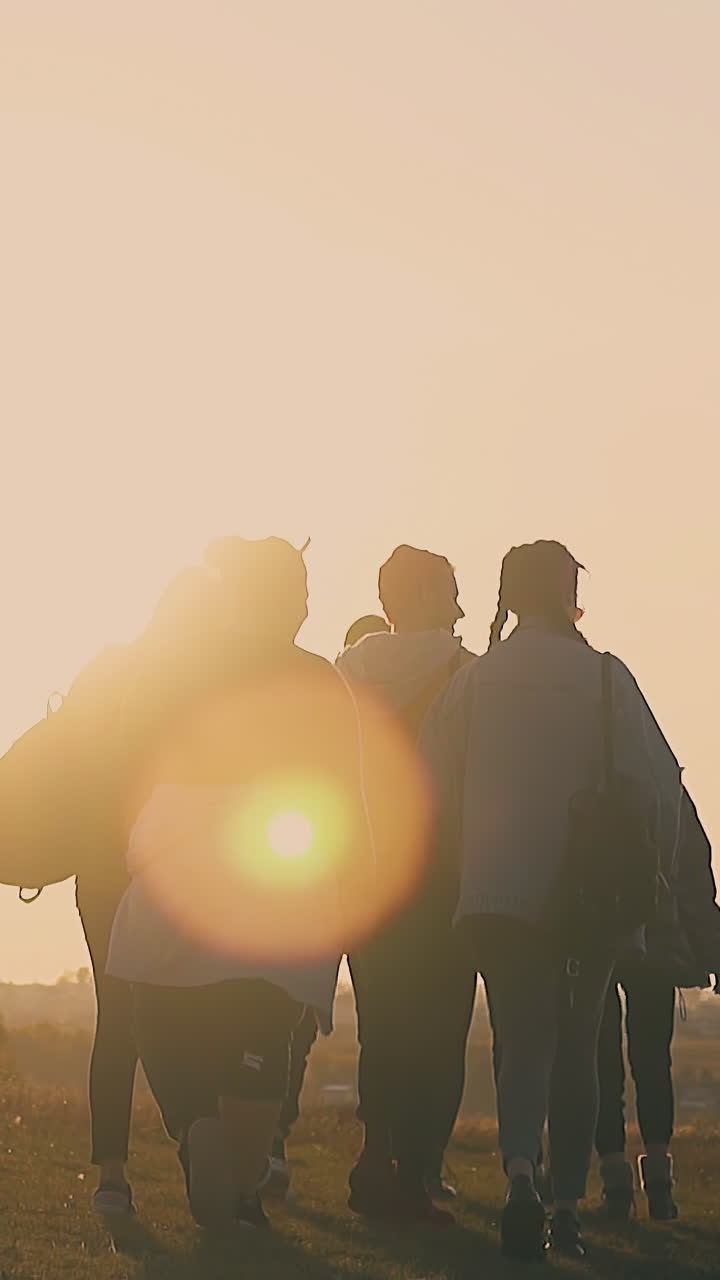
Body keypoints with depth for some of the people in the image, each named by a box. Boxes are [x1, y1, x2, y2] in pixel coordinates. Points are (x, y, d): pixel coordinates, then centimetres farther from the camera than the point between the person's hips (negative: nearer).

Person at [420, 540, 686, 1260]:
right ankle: (567, 1207, 14)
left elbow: (434, 785, 1)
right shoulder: (604, 675, -3)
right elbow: (659, 779, -6)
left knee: (522, 1037, 1)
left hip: (497, 895, 0)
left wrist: (467, 860, 15)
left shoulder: (472, 681, 2)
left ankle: (520, 1171, -25)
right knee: (575, 1044, 13)